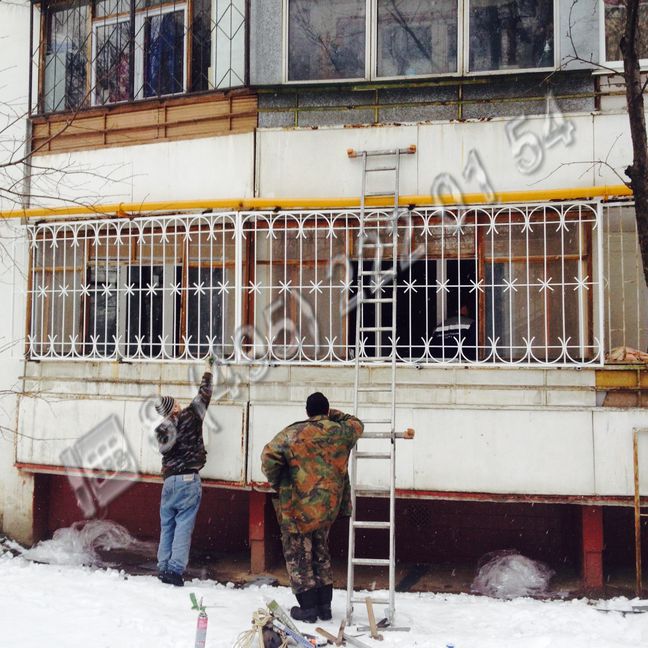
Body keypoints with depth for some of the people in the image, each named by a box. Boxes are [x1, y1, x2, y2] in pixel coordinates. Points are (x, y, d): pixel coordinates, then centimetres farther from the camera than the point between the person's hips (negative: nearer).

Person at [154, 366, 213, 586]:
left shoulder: (161, 430, 2)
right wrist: (208, 374, 24)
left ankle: (163, 568, 14)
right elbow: (203, 396, 9)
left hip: (169, 481, 3)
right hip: (189, 479, -3)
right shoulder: (190, 416, -3)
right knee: (184, 526, -3)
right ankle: (175, 570, -7)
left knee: (167, 526, 12)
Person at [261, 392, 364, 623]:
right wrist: (334, 415, 23)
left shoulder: (293, 433, -11)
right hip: (328, 506, 4)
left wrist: (277, 483, -1)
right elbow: (357, 424, 21)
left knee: (298, 555, 8)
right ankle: (324, 606, 23)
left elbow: (269, 456, -16)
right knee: (320, 552, 19)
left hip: (298, 508, -4)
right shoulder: (341, 432, -1)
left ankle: (308, 607, 8)